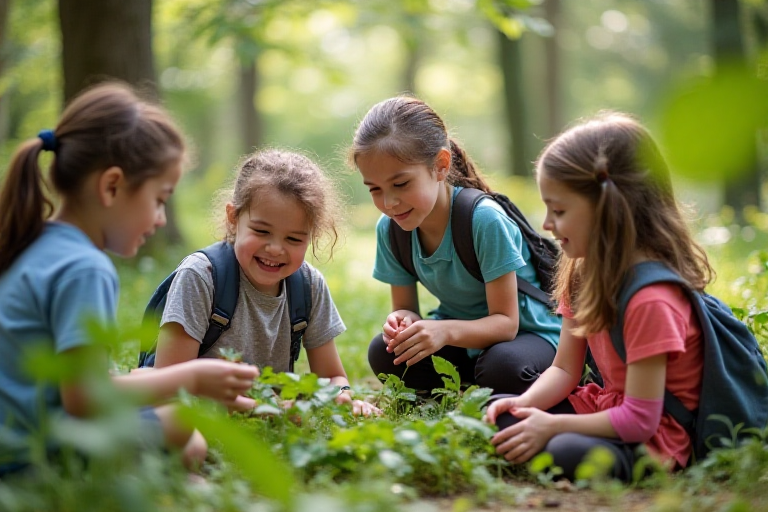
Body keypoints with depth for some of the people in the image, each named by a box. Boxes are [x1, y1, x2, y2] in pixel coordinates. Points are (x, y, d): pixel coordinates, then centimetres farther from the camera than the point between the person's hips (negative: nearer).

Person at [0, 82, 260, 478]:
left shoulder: (34, 246, 10)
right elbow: (86, 398, -23)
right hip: (32, 457, -9)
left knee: (189, 443, 13)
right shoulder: (85, 270, -20)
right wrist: (190, 378, -14)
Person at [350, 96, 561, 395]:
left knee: (502, 366, -37)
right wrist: (404, 320, -26)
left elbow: (505, 322, -25)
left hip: (525, 333, -4)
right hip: (459, 331, 5)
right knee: (383, 353, -20)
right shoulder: (389, 228, -10)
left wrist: (445, 331, -44)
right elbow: (405, 306, 0)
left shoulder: (485, 219, -27)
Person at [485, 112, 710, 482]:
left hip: (654, 438, -9)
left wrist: (552, 426, -23)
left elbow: (640, 420, -26)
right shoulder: (585, 272, 4)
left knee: (568, 454, -37)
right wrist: (524, 404, -12)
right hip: (607, 407, 9)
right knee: (498, 415, 4)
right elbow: (564, 369, 7)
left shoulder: (651, 298, -26)